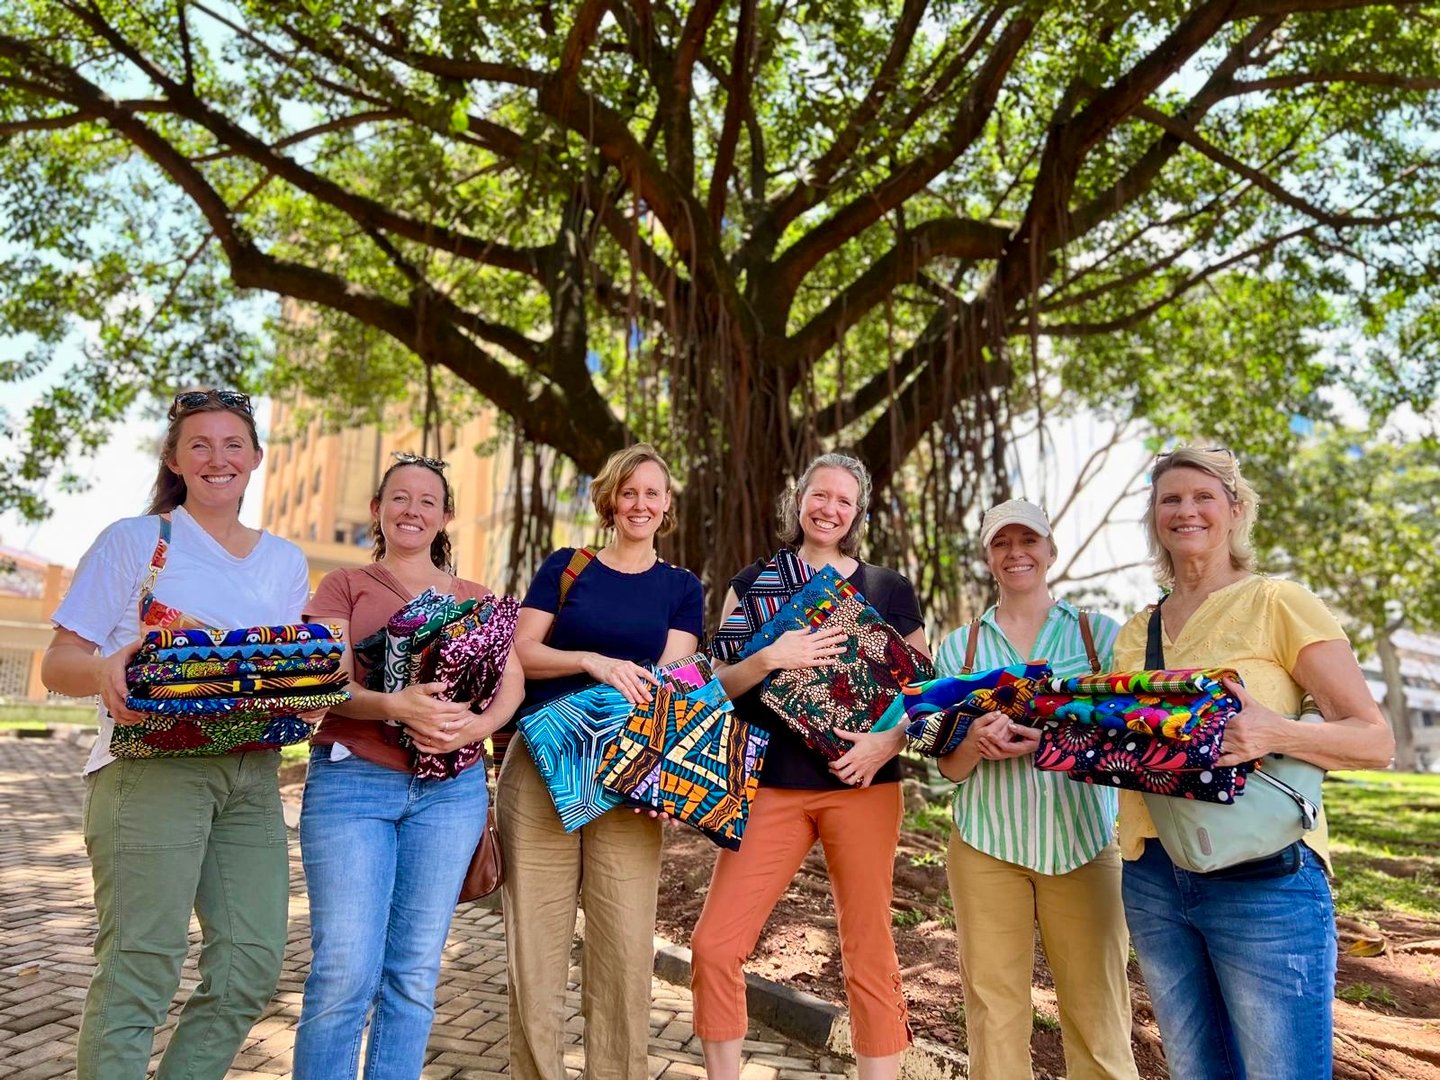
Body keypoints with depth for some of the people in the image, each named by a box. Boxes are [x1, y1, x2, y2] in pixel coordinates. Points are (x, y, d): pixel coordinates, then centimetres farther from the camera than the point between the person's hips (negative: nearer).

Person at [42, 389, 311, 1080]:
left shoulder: (285, 562, 17)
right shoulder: (134, 540, 5)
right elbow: (58, 662, 1)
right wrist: (102, 670, -21)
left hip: (253, 771, 5)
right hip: (153, 764, -4)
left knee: (252, 963, 1)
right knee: (140, 966, -7)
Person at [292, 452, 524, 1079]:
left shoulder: (475, 597, 17)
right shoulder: (345, 585, 10)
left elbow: (512, 681, 6)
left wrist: (476, 725, -15)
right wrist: (394, 706, -22)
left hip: (451, 787, 3)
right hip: (352, 779, -2)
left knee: (415, 973, 6)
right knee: (345, 972, -6)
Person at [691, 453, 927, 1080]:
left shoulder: (889, 590, 7)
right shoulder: (753, 583, 8)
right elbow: (720, 682, 3)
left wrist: (888, 740, -12)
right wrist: (771, 657, -16)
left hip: (862, 785, 0)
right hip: (772, 785, 1)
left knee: (869, 953, 3)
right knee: (714, 945, -3)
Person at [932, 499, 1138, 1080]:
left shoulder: (1102, 634, 4)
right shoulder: (958, 646, 7)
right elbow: (950, 767, 5)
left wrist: (1054, 740, -20)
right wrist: (977, 744, -17)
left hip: (1084, 843, -1)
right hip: (986, 843, 1)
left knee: (1096, 1007, 3)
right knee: (993, 1005, 7)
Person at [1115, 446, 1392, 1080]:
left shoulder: (1278, 603, -4)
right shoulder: (1133, 634, 12)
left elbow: (1375, 740, -6)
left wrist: (1276, 733, -25)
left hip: (1263, 878, -5)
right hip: (1151, 879, 5)